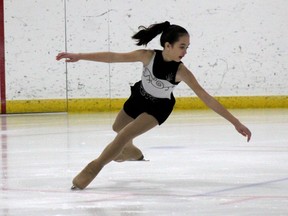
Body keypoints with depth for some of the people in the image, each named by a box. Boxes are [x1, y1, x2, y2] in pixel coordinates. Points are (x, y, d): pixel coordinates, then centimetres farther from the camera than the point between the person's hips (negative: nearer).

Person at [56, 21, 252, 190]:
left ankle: (95, 167, -1)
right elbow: (114, 57, -30)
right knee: (118, 128, 28)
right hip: (139, 99, 3)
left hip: (159, 108, -3)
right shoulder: (149, 56, -33)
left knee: (125, 134, -20)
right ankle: (130, 151, 63)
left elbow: (206, 98, -31)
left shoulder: (181, 72, -34)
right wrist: (79, 56, -35)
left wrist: (235, 122, -33)